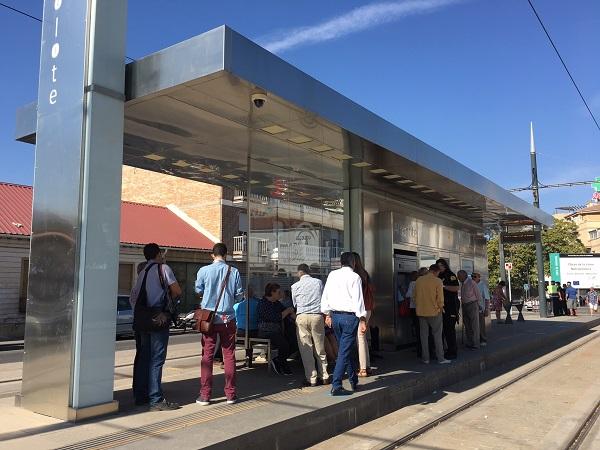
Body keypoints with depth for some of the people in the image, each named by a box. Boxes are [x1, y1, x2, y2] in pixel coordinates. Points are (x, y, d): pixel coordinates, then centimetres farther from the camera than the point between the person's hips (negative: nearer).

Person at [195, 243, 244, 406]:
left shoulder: (204, 271, -6)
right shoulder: (234, 272, -5)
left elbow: (198, 290, 12)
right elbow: (239, 295, 2)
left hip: (209, 318, 0)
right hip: (228, 319, 1)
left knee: (207, 356, 7)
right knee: (229, 355, 9)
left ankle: (205, 395, 10)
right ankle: (230, 394, 15)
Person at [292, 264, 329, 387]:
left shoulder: (295, 286, 3)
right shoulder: (319, 282, 5)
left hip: (302, 317, -2)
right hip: (317, 316, 2)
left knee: (306, 349, 3)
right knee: (320, 348, 11)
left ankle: (311, 379, 4)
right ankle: (324, 376, 16)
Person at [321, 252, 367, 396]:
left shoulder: (332, 275, 7)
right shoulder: (354, 277, -8)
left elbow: (325, 296, 9)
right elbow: (358, 299, -13)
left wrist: (327, 314, 16)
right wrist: (362, 319, -10)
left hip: (335, 316, 6)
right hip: (349, 316, -6)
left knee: (347, 349, 18)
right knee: (345, 351, -3)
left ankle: (354, 381, 29)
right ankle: (336, 385, -6)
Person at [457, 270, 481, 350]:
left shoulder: (472, 282, -11)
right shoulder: (462, 284, 11)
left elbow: (478, 294, -6)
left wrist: (478, 305, 0)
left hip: (472, 305, -7)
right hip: (464, 306, 7)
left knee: (474, 325, -3)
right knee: (467, 325, 10)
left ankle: (475, 344, 0)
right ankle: (469, 343, 17)